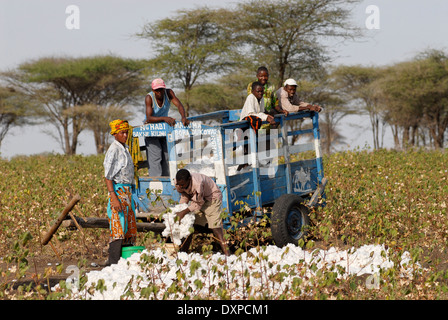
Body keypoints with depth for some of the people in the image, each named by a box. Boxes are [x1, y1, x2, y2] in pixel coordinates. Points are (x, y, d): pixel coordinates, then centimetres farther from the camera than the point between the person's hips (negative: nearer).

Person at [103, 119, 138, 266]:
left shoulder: (125, 149, 17)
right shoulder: (113, 150, -10)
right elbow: (108, 177, -15)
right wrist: (114, 198, -22)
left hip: (127, 191, 9)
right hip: (118, 190, -9)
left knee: (130, 227, 9)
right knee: (118, 227, -11)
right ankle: (113, 262, -11)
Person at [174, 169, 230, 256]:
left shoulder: (197, 183, -39)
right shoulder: (179, 182, -18)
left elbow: (198, 203, -29)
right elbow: (185, 196, -1)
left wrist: (184, 212, -33)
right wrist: (178, 210, -12)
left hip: (212, 197, -7)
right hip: (196, 198, 7)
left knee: (215, 225, -18)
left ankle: (226, 252, -21)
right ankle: (183, 251, 11)